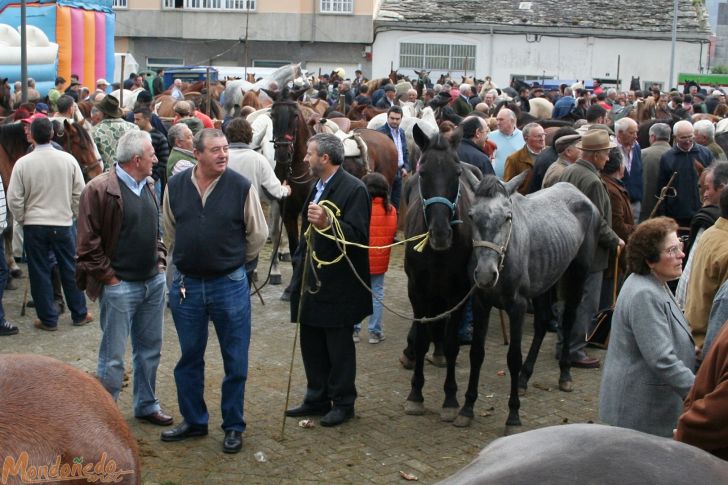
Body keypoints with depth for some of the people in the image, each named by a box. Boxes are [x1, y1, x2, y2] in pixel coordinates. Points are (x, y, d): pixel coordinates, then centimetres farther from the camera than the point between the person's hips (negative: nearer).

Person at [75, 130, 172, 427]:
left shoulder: (148, 188, 10)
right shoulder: (100, 190, -14)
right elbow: (88, 243, -14)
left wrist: (160, 261, 10)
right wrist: (108, 277, -13)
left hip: (154, 281, 7)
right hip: (120, 286, -7)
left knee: (150, 350, 17)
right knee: (113, 357, 0)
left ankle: (147, 405, 31)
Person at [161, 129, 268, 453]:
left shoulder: (241, 187, -11)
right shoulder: (175, 186, -3)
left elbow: (258, 234, 1)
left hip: (230, 285, -2)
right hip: (186, 284, 3)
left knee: (235, 362, 7)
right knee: (189, 358, 15)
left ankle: (233, 427, 22)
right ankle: (194, 421, 31)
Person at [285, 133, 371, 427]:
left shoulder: (353, 189, -14)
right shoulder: (317, 188, 14)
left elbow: (358, 236, -23)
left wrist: (327, 223, -37)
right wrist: (299, 261, 19)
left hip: (338, 284, -8)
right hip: (311, 279, 8)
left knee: (339, 345, 3)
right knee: (311, 343, 13)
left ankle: (343, 402, 16)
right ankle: (317, 399, 26)